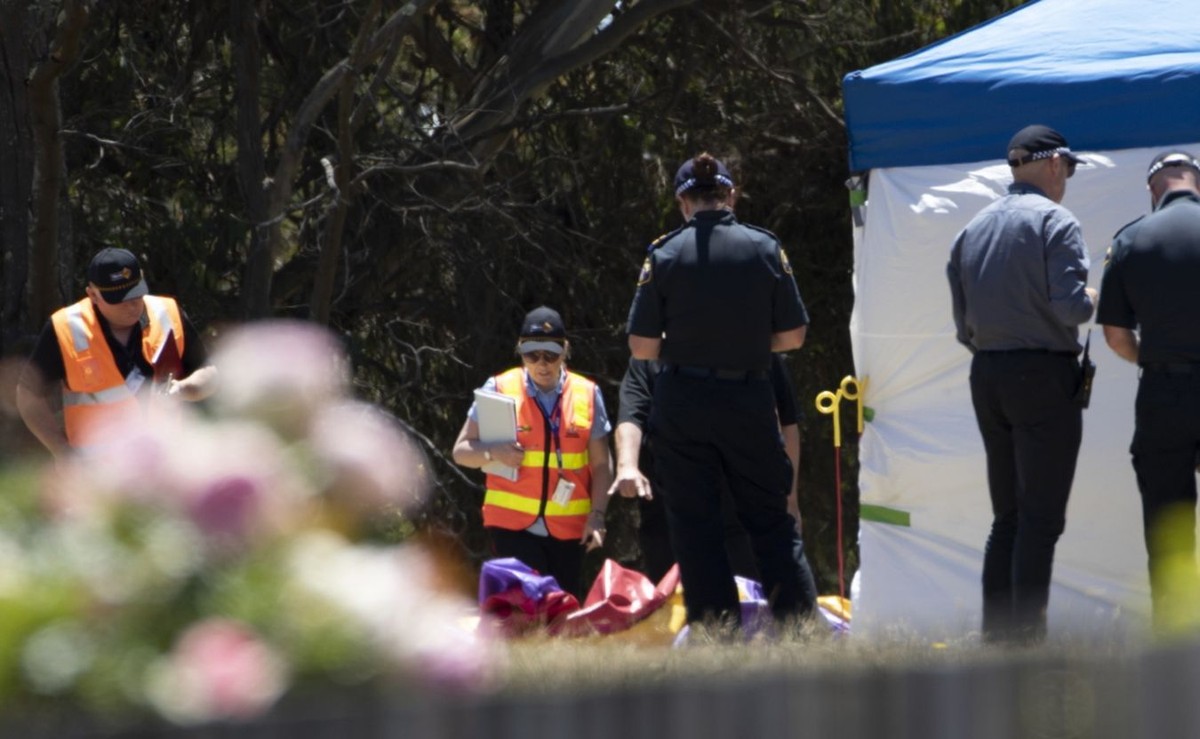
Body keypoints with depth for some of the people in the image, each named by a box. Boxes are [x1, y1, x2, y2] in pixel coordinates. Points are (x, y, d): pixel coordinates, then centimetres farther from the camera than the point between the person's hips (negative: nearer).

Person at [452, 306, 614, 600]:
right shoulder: (499, 390, 2)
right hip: (512, 524, -2)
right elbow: (462, 451, 4)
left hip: (568, 529, 2)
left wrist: (597, 516, -4)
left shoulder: (587, 394, 6)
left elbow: (601, 465, 7)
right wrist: (493, 451, -17)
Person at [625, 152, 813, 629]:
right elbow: (793, 336, 1)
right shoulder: (765, 249, -2)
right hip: (749, 400, 1)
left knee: (695, 524, 5)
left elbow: (642, 348, -6)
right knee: (770, 518, 12)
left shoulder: (664, 255, -6)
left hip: (681, 405, -1)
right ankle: (797, 620, 4)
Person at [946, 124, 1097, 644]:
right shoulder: (1054, 222, -8)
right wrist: (1091, 300, 3)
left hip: (986, 377, 7)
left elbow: (962, 325, 14)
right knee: (1041, 518, -6)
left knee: (1007, 517, 13)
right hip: (1044, 376, -7)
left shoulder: (972, 230, 14)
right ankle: (1027, 638, -11)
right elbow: (1069, 305, -17)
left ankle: (996, 636, 11)